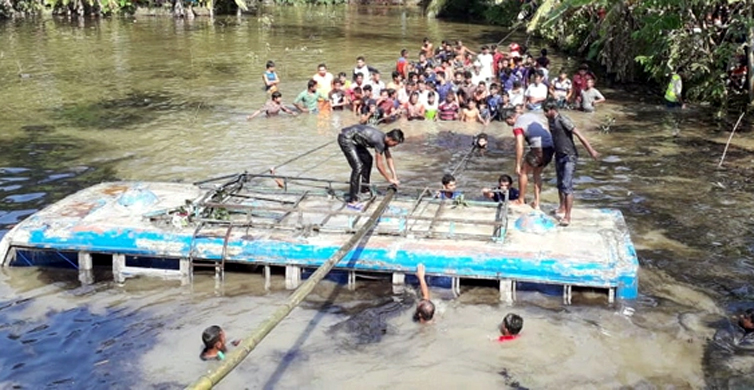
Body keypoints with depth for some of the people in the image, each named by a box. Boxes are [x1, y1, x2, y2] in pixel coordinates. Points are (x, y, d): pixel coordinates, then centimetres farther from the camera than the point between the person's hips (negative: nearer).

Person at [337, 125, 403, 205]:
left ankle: (364, 187, 32)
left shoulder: (384, 139, 2)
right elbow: (379, 165, -19)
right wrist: (390, 179, -8)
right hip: (345, 138, -10)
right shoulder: (380, 141, -24)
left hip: (353, 139, 10)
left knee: (368, 159, 19)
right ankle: (352, 199, -14)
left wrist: (395, 176, 8)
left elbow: (389, 158, 12)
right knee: (358, 167, -17)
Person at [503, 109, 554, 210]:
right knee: (537, 173, 21)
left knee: (523, 171, 11)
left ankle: (521, 200, 18)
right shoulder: (532, 115, 19)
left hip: (539, 148, -8)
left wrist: (518, 165, -8)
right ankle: (536, 203, 18)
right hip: (551, 147, 8)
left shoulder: (518, 126, -3)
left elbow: (520, 147, -11)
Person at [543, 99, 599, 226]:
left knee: (567, 186, -13)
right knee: (560, 185, 18)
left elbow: (579, 135, -21)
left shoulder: (563, 120, -20)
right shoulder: (550, 121, 3)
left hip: (569, 156, -8)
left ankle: (567, 216, -11)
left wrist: (591, 150, -23)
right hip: (559, 156, 8)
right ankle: (562, 208, 36)